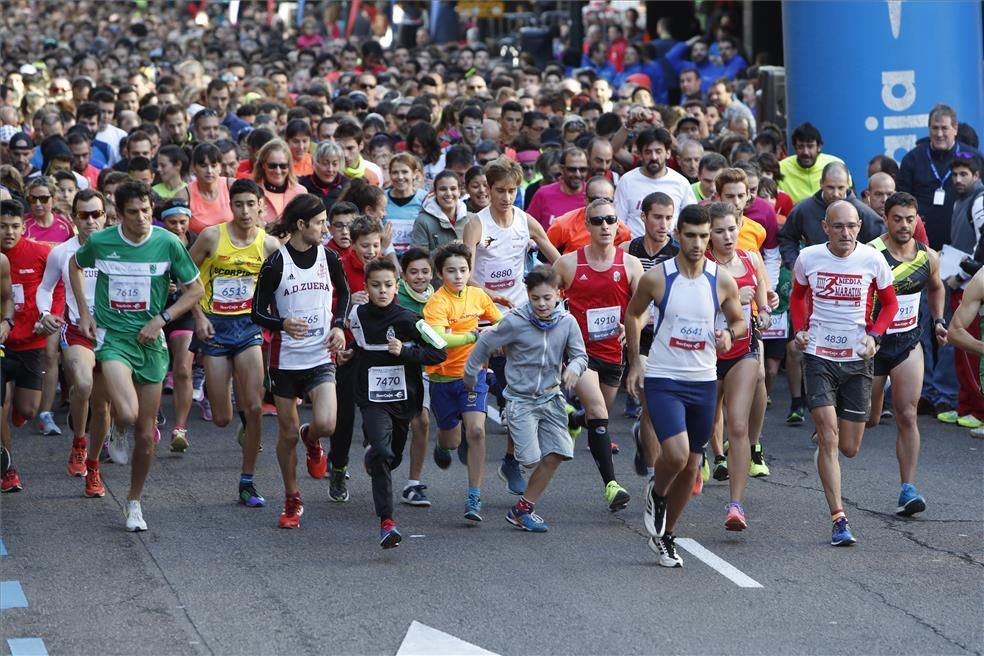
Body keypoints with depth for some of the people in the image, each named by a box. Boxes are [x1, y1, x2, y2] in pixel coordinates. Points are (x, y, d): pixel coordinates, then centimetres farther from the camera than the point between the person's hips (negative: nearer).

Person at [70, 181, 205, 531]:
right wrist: (84, 311, 9)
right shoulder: (100, 242, -5)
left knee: (145, 432, 6)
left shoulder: (168, 243, -7)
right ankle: (119, 434, 12)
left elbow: (195, 289, 4)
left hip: (150, 341, 2)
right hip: (112, 335, -2)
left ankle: (134, 502, 25)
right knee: (127, 415, -26)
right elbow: (75, 265, 18)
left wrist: (162, 318, -8)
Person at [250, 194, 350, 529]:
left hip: (320, 357, 2)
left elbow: (343, 293, 19)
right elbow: (257, 311, -6)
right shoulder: (276, 263, -9)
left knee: (326, 424, -19)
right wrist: (283, 324, -26)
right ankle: (292, 501, 24)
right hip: (285, 359, -1)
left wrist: (339, 326, 2)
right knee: (288, 433, 6)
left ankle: (312, 438, 19)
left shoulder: (328, 257, 1)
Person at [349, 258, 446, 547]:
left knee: (394, 457, 17)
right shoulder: (358, 316, 0)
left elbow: (440, 352, -10)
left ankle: (372, 456, 56)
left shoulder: (408, 320, -11)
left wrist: (405, 351, -18)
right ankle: (386, 521, -24)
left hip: (404, 399, 1)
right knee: (382, 453, -22)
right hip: (373, 400, -1)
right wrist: (349, 355, 11)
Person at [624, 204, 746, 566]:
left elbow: (739, 321, 12)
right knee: (676, 454, -22)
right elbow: (632, 314, 9)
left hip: (703, 382, 3)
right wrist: (635, 363, 5)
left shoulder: (723, 281, -3)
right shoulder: (657, 277, -8)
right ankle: (656, 493, 12)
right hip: (663, 379, -3)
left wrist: (730, 334, -11)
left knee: (691, 466, 10)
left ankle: (665, 536, 28)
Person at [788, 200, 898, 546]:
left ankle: (824, 445, 45)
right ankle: (838, 519, -11)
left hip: (857, 359, 1)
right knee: (829, 438, -13)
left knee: (849, 448, 7)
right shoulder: (808, 258, -5)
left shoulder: (873, 260, -6)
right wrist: (799, 329, -2)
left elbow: (889, 303, 8)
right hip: (819, 357, -1)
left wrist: (873, 335, -9)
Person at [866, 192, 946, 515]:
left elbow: (936, 287, 22)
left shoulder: (928, 257, 0)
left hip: (908, 343, 3)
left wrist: (939, 321, 12)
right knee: (868, 419, 9)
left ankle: (908, 489, -8)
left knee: (907, 416, -9)